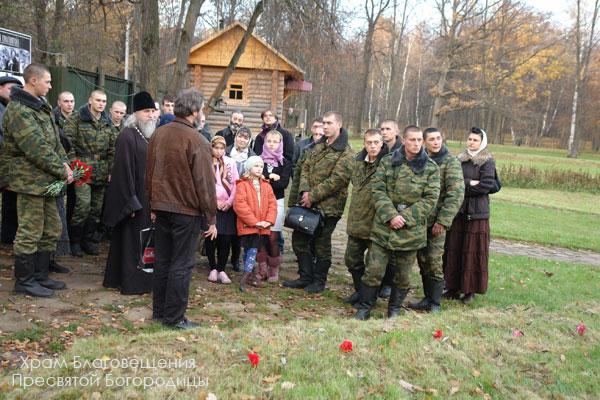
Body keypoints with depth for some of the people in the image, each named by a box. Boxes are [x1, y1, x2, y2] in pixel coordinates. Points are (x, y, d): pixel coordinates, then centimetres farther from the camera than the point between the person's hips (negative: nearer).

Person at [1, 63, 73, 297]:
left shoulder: (41, 107, 15)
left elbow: (54, 140, 16)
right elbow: (37, 148, -22)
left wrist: (64, 163, 1)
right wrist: (62, 171, -16)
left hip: (46, 181, 10)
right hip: (30, 180, -10)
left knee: (51, 230, 15)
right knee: (30, 232, -1)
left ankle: (40, 276, 26)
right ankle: (24, 281, 12)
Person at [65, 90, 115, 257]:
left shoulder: (107, 123, 14)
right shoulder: (77, 119, -2)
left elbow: (112, 149, 15)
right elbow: (68, 143, -7)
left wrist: (111, 170, 9)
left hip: (101, 173, 5)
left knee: (97, 208, 9)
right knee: (83, 205, -13)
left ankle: (89, 240, 23)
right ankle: (74, 241, 4)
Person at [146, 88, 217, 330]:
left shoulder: (158, 134, 3)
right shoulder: (197, 142, -17)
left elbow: (149, 173, 11)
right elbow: (205, 183, -16)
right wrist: (211, 218, -8)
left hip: (161, 208, 7)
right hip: (187, 210, -6)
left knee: (162, 261, 16)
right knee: (181, 265, 3)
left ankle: (159, 311, 26)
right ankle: (174, 318, 10)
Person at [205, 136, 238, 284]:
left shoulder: (230, 162, 9)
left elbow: (235, 184, 7)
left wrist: (229, 201, -4)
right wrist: (215, 201, -8)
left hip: (228, 207, 2)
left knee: (226, 239, -2)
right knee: (211, 238, -2)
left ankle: (221, 269, 9)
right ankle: (213, 268, 13)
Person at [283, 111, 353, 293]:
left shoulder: (346, 153, -12)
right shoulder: (319, 146, 13)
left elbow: (337, 180, -19)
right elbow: (306, 167, 9)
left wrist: (312, 196, -17)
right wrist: (305, 190, -8)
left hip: (328, 206, -7)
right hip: (309, 203, 7)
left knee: (321, 244, 4)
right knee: (299, 239, 12)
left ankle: (319, 281, 22)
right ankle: (306, 277, 26)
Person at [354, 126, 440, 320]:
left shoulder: (431, 168, 2)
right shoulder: (387, 162, 3)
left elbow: (430, 199, -4)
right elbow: (377, 190, -3)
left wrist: (405, 218, -13)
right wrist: (391, 215, -16)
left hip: (412, 230, 0)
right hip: (383, 226, 0)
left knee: (402, 274, 11)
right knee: (373, 271, -1)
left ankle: (394, 309, 30)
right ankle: (364, 307, 16)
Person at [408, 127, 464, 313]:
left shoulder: (451, 162, -7)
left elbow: (456, 194, -13)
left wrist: (443, 221, -17)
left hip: (437, 222, -5)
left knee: (435, 262, -4)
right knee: (423, 261, 12)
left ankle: (435, 303, 8)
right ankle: (427, 299, 24)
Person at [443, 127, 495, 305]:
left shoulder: (488, 161, -1)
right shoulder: (460, 159, 11)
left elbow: (487, 185, -13)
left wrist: (462, 185, -9)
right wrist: (470, 183, -13)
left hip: (477, 213, -4)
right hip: (457, 210, 4)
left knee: (473, 252, -1)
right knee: (453, 250, 4)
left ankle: (470, 290, 9)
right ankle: (454, 287, 15)